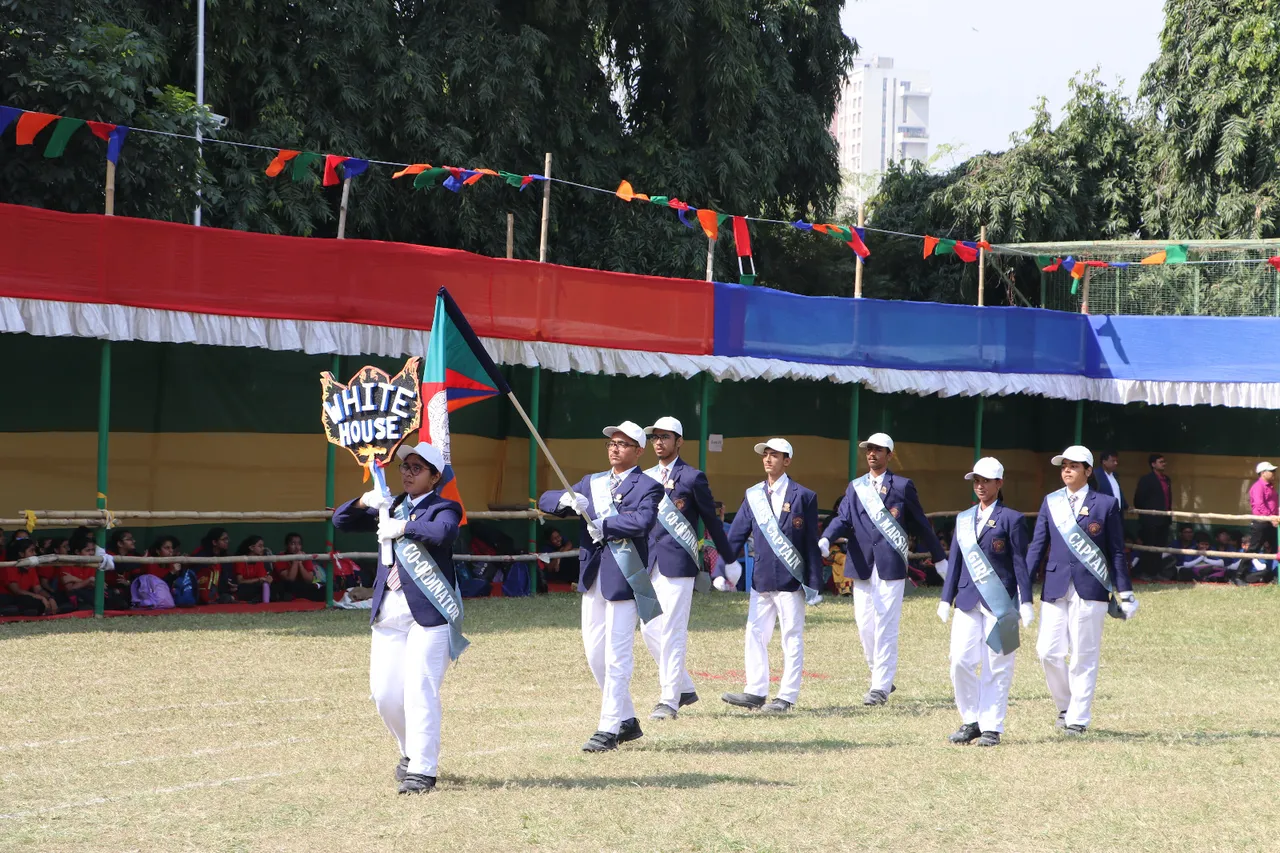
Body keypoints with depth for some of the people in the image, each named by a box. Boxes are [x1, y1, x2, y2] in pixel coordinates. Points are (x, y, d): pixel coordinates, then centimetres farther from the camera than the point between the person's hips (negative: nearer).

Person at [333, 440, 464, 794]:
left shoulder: (444, 508, 1)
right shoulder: (391, 507, 19)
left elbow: (444, 533, -22)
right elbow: (341, 521, 14)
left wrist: (404, 527, -21)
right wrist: (363, 502, -4)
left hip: (428, 612, -6)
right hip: (389, 613, 6)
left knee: (420, 692, -12)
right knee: (384, 695, 5)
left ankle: (423, 770, -9)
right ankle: (412, 753, 26)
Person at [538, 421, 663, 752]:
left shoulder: (647, 487, -4)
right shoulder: (593, 483, 16)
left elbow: (643, 521, -24)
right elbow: (545, 501, 11)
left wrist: (603, 526, -17)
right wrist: (566, 500, -10)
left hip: (623, 578, -7)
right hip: (593, 577, 7)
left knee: (617, 656, -6)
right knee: (595, 653, 10)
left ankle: (609, 728, -2)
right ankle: (627, 721, 23)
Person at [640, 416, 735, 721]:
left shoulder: (692, 478, -3)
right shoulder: (646, 477, 14)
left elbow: (712, 521, 1)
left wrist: (729, 560, 5)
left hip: (678, 562, -7)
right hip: (649, 563, 7)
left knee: (672, 632, -7)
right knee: (650, 629, 8)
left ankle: (670, 700, -2)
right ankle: (685, 688, 23)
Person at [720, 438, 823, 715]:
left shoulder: (803, 496, -3)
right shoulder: (753, 495, 9)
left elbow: (812, 543, -3)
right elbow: (736, 536, 8)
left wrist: (813, 584, -6)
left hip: (791, 578, -5)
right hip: (761, 578, 5)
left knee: (791, 638, 1)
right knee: (755, 634, 5)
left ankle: (787, 697, 5)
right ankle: (755, 692, 11)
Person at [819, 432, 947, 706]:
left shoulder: (902, 486, 3)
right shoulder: (855, 487, 12)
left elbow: (921, 525, 8)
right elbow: (843, 518, -1)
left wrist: (940, 559, 13)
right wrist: (825, 540, -21)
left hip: (891, 567, -4)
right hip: (862, 566, 4)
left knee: (885, 627, -7)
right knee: (864, 626, 7)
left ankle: (881, 687, -4)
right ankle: (882, 677, 24)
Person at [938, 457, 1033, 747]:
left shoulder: (1011, 519, 1)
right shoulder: (964, 519, 15)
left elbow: (1020, 563, -2)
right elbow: (955, 560, 16)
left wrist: (1025, 602, -6)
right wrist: (946, 600, 12)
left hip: (1000, 602, -4)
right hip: (968, 600, 4)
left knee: (996, 666, -1)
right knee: (961, 661, -6)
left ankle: (992, 728, 5)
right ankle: (970, 721, 8)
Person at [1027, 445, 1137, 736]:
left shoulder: (1105, 504, 3)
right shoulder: (1050, 502, 10)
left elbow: (1116, 552, 5)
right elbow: (1037, 546, 9)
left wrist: (1124, 592, 3)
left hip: (1090, 589, -3)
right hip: (1055, 587, 3)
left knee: (1084, 657, -1)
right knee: (1048, 652, -2)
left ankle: (1078, 718, 7)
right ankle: (1065, 705, 19)